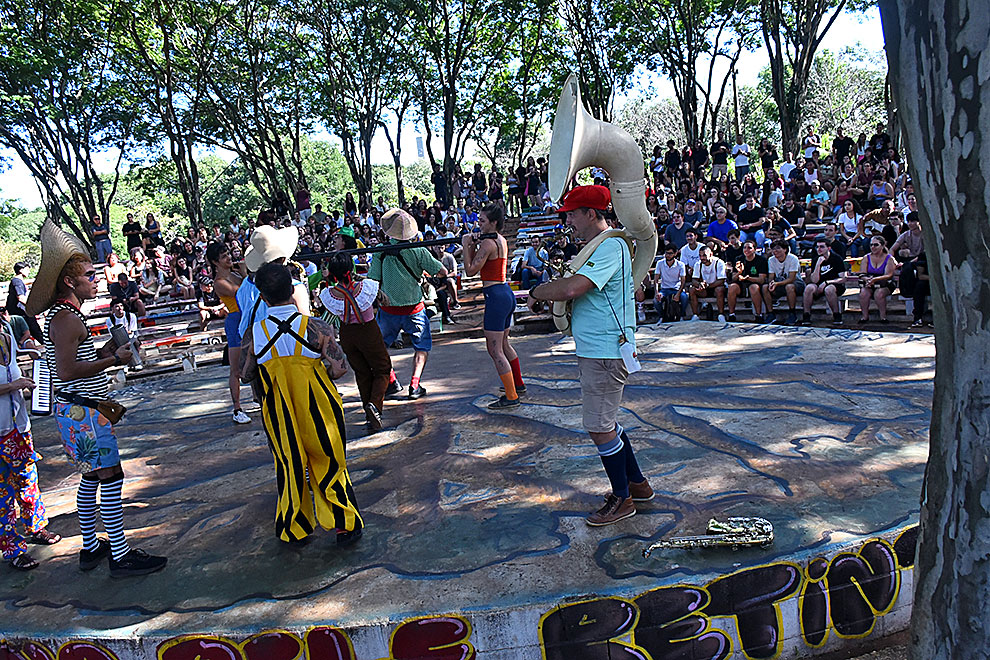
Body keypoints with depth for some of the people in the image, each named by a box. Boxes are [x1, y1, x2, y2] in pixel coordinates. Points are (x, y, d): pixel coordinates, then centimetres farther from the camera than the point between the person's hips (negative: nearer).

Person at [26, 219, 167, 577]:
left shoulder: (66, 315, 16)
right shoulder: (65, 318, -17)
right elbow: (66, 371, -25)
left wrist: (108, 348, 8)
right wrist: (113, 360, -19)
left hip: (82, 409, 11)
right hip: (82, 412, -11)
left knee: (92, 477, 17)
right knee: (111, 477, -7)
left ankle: (90, 547, 28)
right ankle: (121, 555, -1)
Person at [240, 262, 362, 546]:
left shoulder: (254, 334, -12)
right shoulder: (315, 327, -16)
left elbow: (246, 376, 1)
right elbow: (340, 368, -14)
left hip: (279, 416, 1)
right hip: (320, 412, -1)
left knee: (289, 468, 19)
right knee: (329, 466, 15)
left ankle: (294, 529, 33)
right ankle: (345, 525, 24)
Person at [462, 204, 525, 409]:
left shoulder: (488, 243, -16)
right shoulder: (502, 240, 14)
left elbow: (470, 271, -14)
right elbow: (479, 265, 20)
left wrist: (466, 246, -7)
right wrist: (473, 246, 7)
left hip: (496, 296, -10)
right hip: (507, 294, 10)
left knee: (495, 350, -6)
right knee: (503, 344, 24)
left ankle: (511, 397, -3)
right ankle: (518, 383, 37)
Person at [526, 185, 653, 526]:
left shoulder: (610, 247, -18)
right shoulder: (599, 247, 16)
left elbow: (572, 287, -29)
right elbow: (576, 289, 21)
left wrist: (537, 291, -13)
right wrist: (547, 294, 4)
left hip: (604, 354, -11)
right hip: (596, 349, 11)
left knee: (600, 428, -1)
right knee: (606, 423, 20)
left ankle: (622, 499, 16)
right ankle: (637, 484, 34)